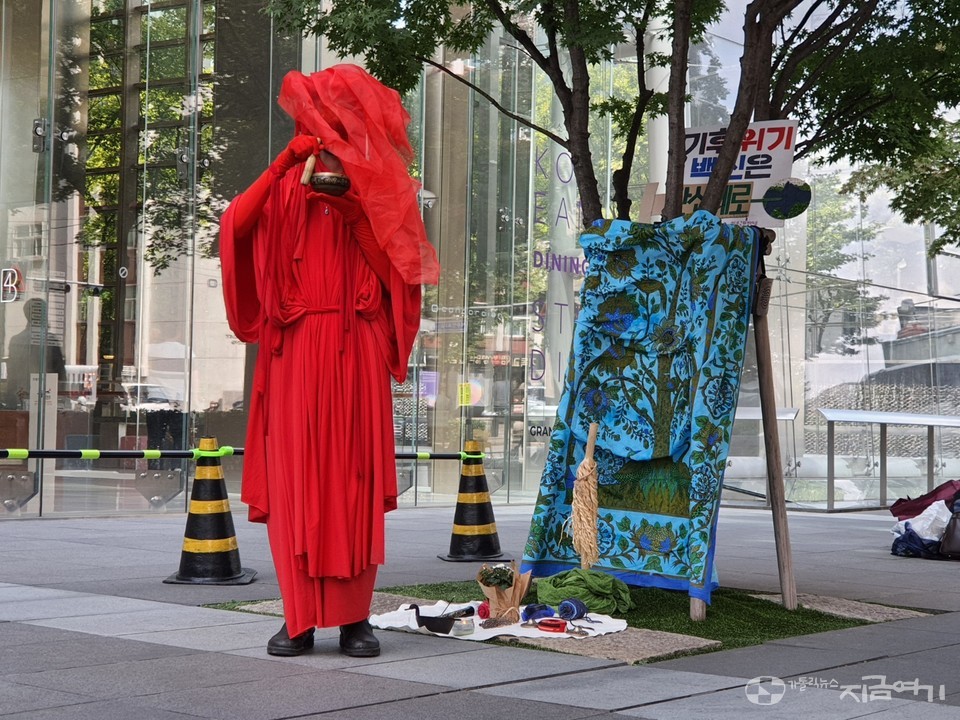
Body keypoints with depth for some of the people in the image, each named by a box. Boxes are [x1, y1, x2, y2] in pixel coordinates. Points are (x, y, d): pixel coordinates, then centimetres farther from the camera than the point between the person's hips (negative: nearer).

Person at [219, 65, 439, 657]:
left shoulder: (377, 190, 13)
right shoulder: (288, 186, 13)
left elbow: (393, 267, 3)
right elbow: (235, 225, -5)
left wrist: (354, 214, -7)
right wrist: (285, 161, -7)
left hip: (355, 347, 0)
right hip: (295, 347, 0)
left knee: (354, 479, -2)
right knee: (293, 476, -3)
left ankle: (355, 616, 3)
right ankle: (300, 616, 1)